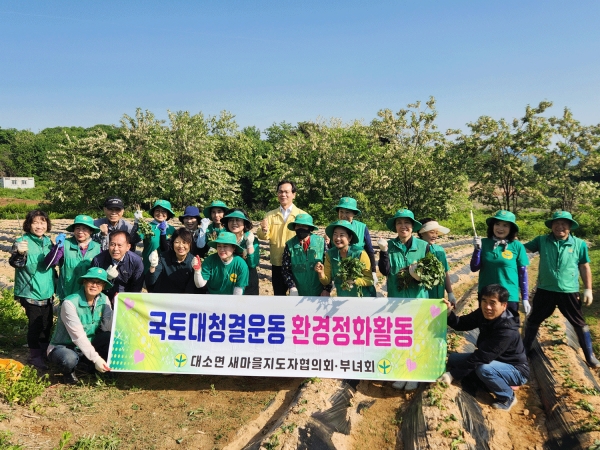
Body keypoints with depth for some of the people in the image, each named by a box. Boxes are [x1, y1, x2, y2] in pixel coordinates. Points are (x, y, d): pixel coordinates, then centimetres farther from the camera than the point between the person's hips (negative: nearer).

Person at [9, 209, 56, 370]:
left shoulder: (48, 241, 7)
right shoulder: (23, 241, -14)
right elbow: (14, 262, -28)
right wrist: (19, 253, -45)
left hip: (47, 291, 7)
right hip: (31, 292, -7)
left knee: (47, 322, 17)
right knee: (35, 324, -2)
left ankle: (44, 351, 34)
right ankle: (34, 355, 13)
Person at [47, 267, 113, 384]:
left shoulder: (104, 300, -7)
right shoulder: (70, 303, -23)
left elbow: (109, 328, -17)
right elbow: (78, 336, -29)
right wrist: (95, 358, -35)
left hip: (88, 345, 4)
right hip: (63, 347, -4)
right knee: (70, 359, -38)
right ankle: (69, 372, -2)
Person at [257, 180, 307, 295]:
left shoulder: (302, 215, -3)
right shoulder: (270, 215, 6)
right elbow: (264, 236, -4)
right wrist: (264, 230, -28)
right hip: (277, 264, 2)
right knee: (279, 294, 12)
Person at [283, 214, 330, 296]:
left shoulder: (321, 242, -7)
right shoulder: (290, 245, -6)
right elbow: (285, 269, -2)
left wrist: (327, 289, -8)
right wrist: (292, 287, -15)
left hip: (319, 293, -1)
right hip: (298, 294, 1)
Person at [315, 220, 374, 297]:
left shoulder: (360, 254, -21)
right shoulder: (330, 254, -10)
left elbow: (370, 280, -15)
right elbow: (326, 281, -6)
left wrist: (354, 281, -31)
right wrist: (321, 273, -25)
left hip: (363, 296, -3)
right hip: (342, 295, 3)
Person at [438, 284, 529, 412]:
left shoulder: (507, 330, -34)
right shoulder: (483, 314, -12)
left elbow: (481, 357, -34)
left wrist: (452, 374, -33)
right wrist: (449, 313, -28)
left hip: (516, 370, -6)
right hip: (494, 361, 6)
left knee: (483, 368, -35)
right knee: (453, 358, -7)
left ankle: (507, 397, -9)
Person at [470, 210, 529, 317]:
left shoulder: (517, 246, -7)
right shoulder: (484, 243, -4)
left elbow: (523, 273, -1)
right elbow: (474, 268, -3)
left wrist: (525, 299, 0)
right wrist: (477, 249, -17)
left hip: (509, 297, -2)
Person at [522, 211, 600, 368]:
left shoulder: (579, 244, -3)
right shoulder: (542, 241, -2)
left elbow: (585, 267, 2)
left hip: (569, 292, -1)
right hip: (545, 290, 1)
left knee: (579, 324, 11)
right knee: (533, 320, 13)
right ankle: (525, 349, 32)